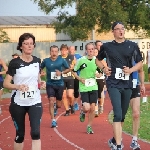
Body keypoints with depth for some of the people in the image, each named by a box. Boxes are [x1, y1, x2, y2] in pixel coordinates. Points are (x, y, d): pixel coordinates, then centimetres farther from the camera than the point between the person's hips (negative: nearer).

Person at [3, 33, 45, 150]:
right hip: (18, 103, -2)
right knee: (20, 134, 8)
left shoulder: (37, 61, 3)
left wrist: (41, 83, -5)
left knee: (36, 132, -12)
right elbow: (6, 83, -10)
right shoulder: (15, 63, -10)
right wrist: (18, 86, -27)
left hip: (35, 102, 3)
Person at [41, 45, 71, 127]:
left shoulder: (62, 60, -3)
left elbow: (68, 69, 6)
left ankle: (55, 107, 47)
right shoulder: (46, 61, -2)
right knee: (51, 102, -14)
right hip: (50, 84, -1)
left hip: (59, 84, 1)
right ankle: (53, 120, -7)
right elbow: (40, 68, 14)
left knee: (59, 104, 9)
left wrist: (61, 72, -12)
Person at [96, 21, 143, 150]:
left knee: (122, 115, 13)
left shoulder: (133, 46, 3)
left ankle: (115, 140, 33)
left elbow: (140, 63, 8)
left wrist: (131, 70, -10)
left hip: (127, 84, 3)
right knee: (118, 114, -16)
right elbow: (98, 60, 18)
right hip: (114, 84, -3)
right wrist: (104, 68, -1)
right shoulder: (107, 46, 3)